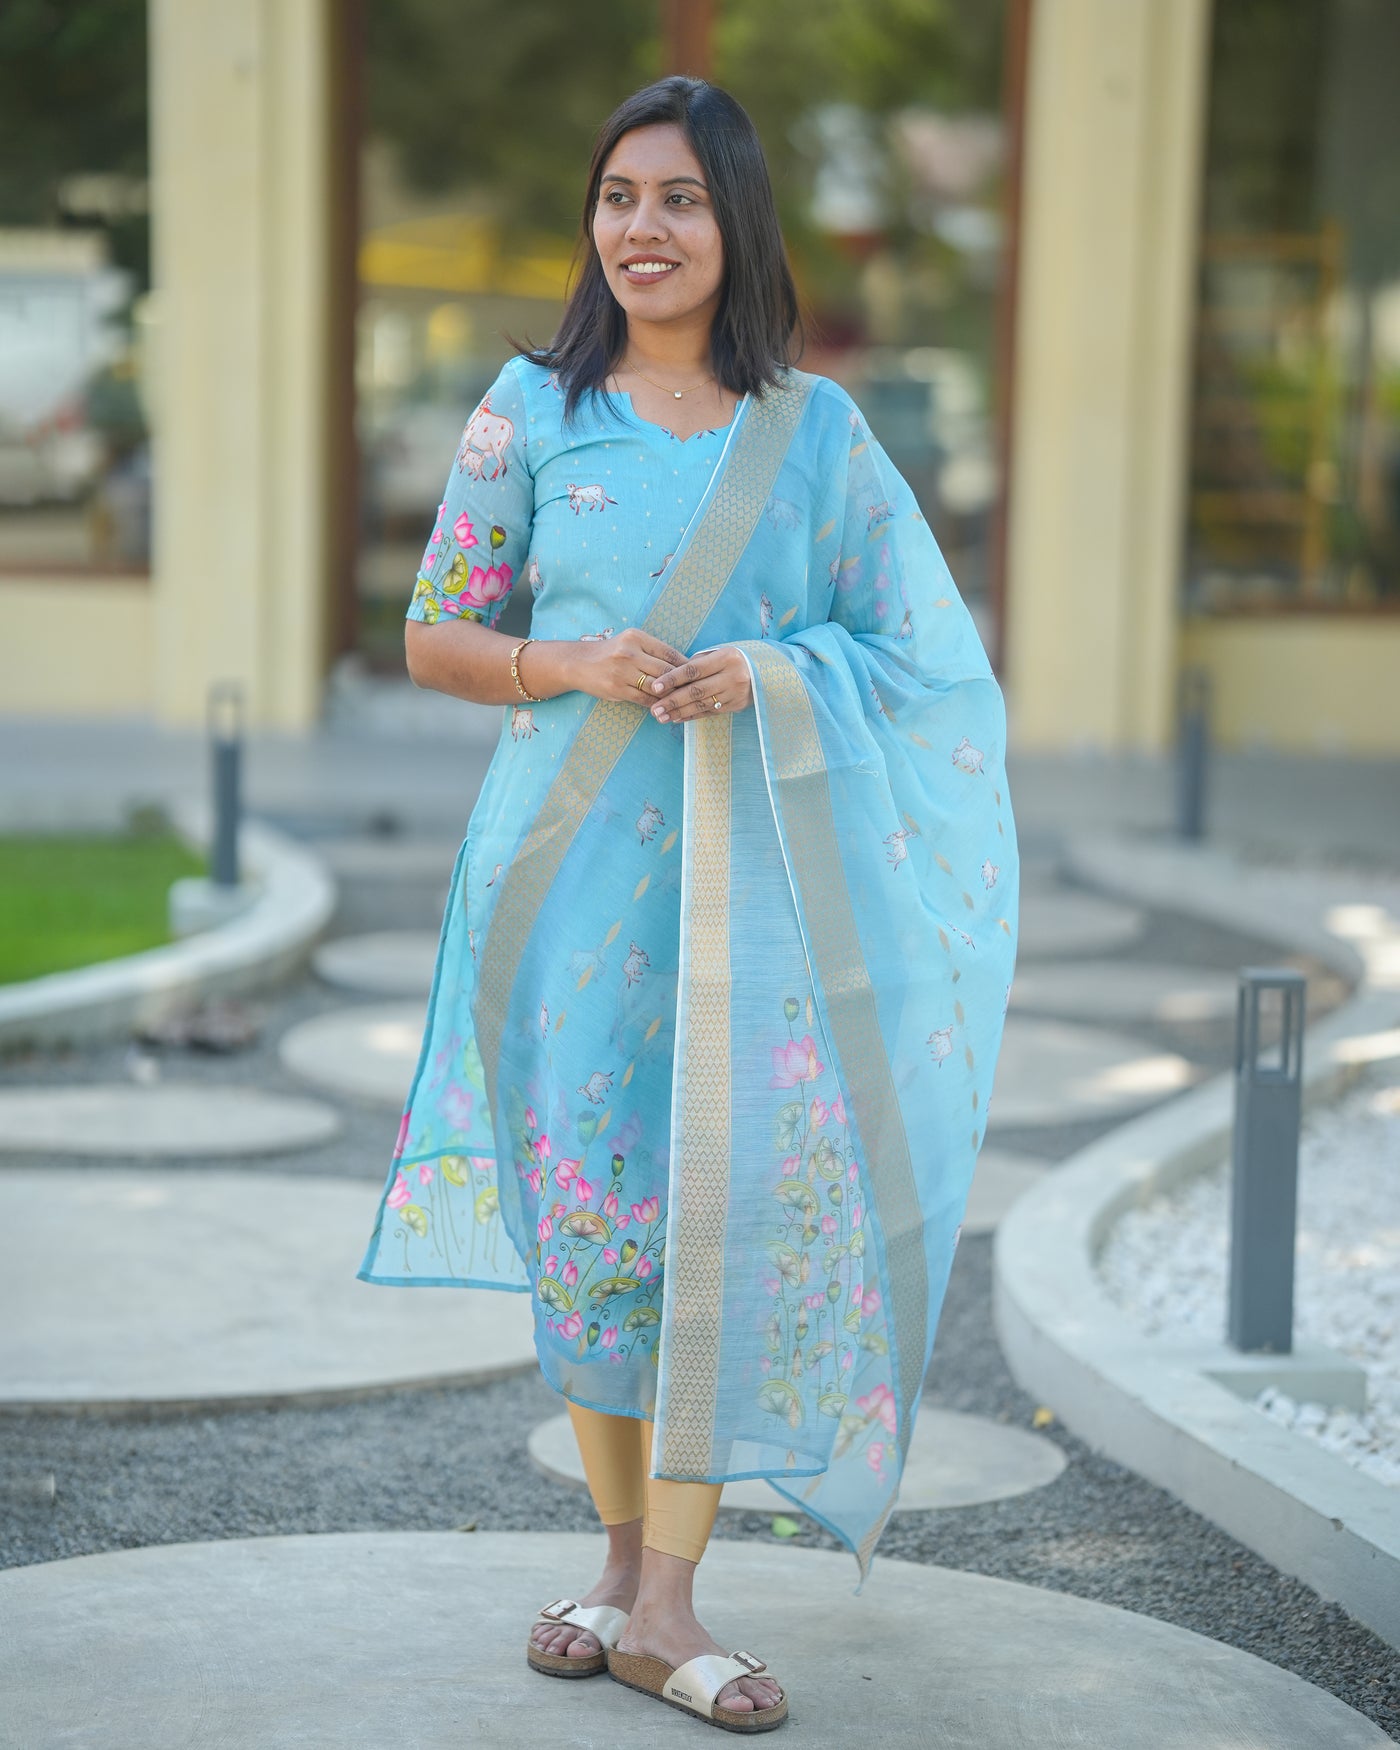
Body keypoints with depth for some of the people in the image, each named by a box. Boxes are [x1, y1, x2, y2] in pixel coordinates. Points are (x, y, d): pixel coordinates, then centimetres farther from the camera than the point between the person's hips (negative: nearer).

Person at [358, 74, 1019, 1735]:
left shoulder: (815, 427, 6)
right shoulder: (530, 409, 5)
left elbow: (915, 650, 7)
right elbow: (434, 637, 7)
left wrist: (764, 677, -12)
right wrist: (575, 666, -12)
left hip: (751, 869, 0)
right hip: (574, 860, 0)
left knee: (737, 1201, -8)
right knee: (590, 1208, 3)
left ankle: (668, 1603, -2)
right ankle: (623, 1552, 20)